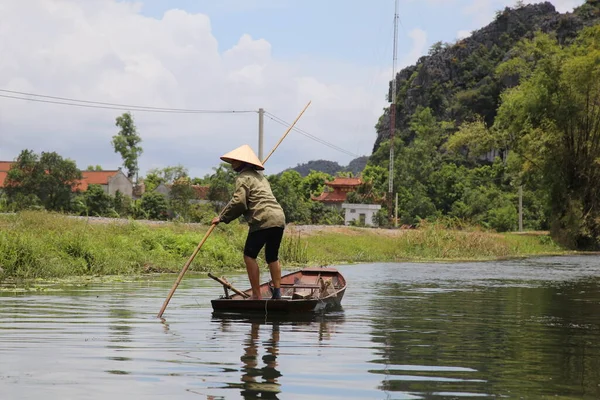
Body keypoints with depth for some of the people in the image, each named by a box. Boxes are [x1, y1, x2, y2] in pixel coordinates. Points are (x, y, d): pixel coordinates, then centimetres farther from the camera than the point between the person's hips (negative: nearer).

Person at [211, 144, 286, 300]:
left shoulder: (243, 177, 0)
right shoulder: (259, 176, 29)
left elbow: (238, 202, -11)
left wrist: (222, 217, -1)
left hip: (263, 220, -9)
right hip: (279, 217, 9)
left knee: (250, 255, -3)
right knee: (272, 257, 18)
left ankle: (256, 295, -7)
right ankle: (277, 292, 14)